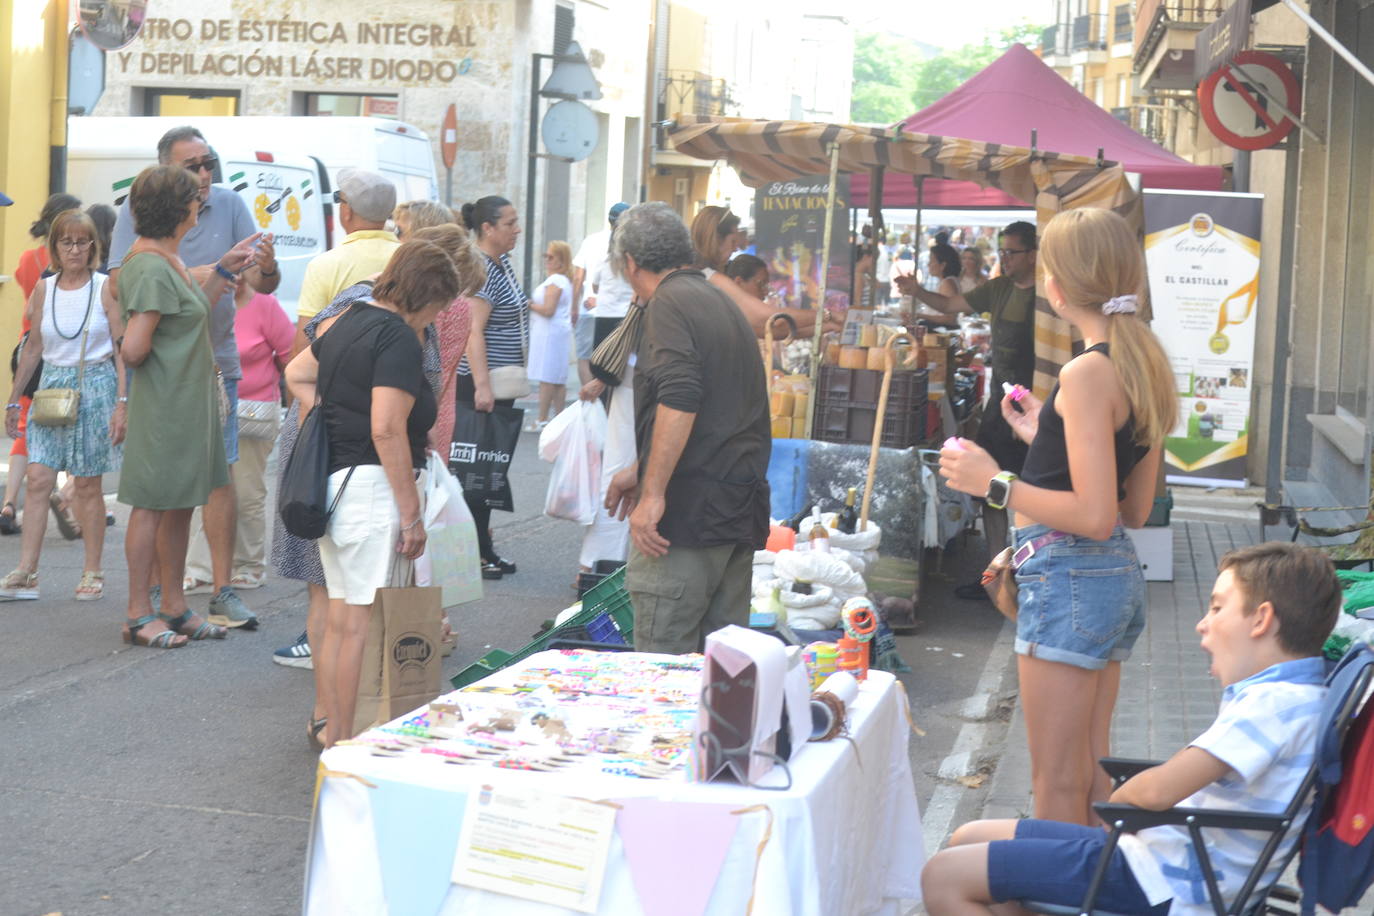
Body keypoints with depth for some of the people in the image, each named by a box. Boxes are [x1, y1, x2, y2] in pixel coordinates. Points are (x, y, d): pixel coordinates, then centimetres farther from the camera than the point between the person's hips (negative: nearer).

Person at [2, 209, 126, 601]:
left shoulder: (105, 287, -3)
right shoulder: (43, 289, 7)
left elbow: (122, 349, -4)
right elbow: (33, 348, 14)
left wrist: (122, 403, -12)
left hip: (95, 386, -3)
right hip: (52, 386, 3)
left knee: (87, 484, 2)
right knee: (37, 479, -6)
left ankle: (92, 573, 11)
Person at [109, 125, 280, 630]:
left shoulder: (230, 206, 1)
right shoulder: (137, 211, -3)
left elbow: (262, 284, -4)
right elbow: (119, 285, -12)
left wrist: (267, 267, -28)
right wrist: (189, 278, -21)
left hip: (214, 361, 1)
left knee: (218, 473, -1)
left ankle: (222, 590, 4)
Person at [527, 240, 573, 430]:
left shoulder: (554, 281, -15)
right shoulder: (566, 281, 17)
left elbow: (548, 310, -22)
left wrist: (530, 305, -6)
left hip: (550, 333, -11)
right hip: (561, 330, 11)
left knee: (546, 379, -8)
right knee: (559, 380, 11)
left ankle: (542, 420, -7)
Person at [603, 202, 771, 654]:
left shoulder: (669, 302, -8)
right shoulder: (722, 302, 21)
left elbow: (679, 402, -22)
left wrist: (654, 494, -21)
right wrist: (641, 472, 33)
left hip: (689, 511, -9)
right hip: (742, 510, 9)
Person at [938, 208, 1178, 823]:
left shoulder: (1086, 373, -17)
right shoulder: (1143, 366, 11)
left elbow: (1095, 515, -22)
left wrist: (996, 484, -13)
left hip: (1068, 580, -10)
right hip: (1118, 573, 10)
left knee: (1056, 784, -1)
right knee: (1091, 771, 18)